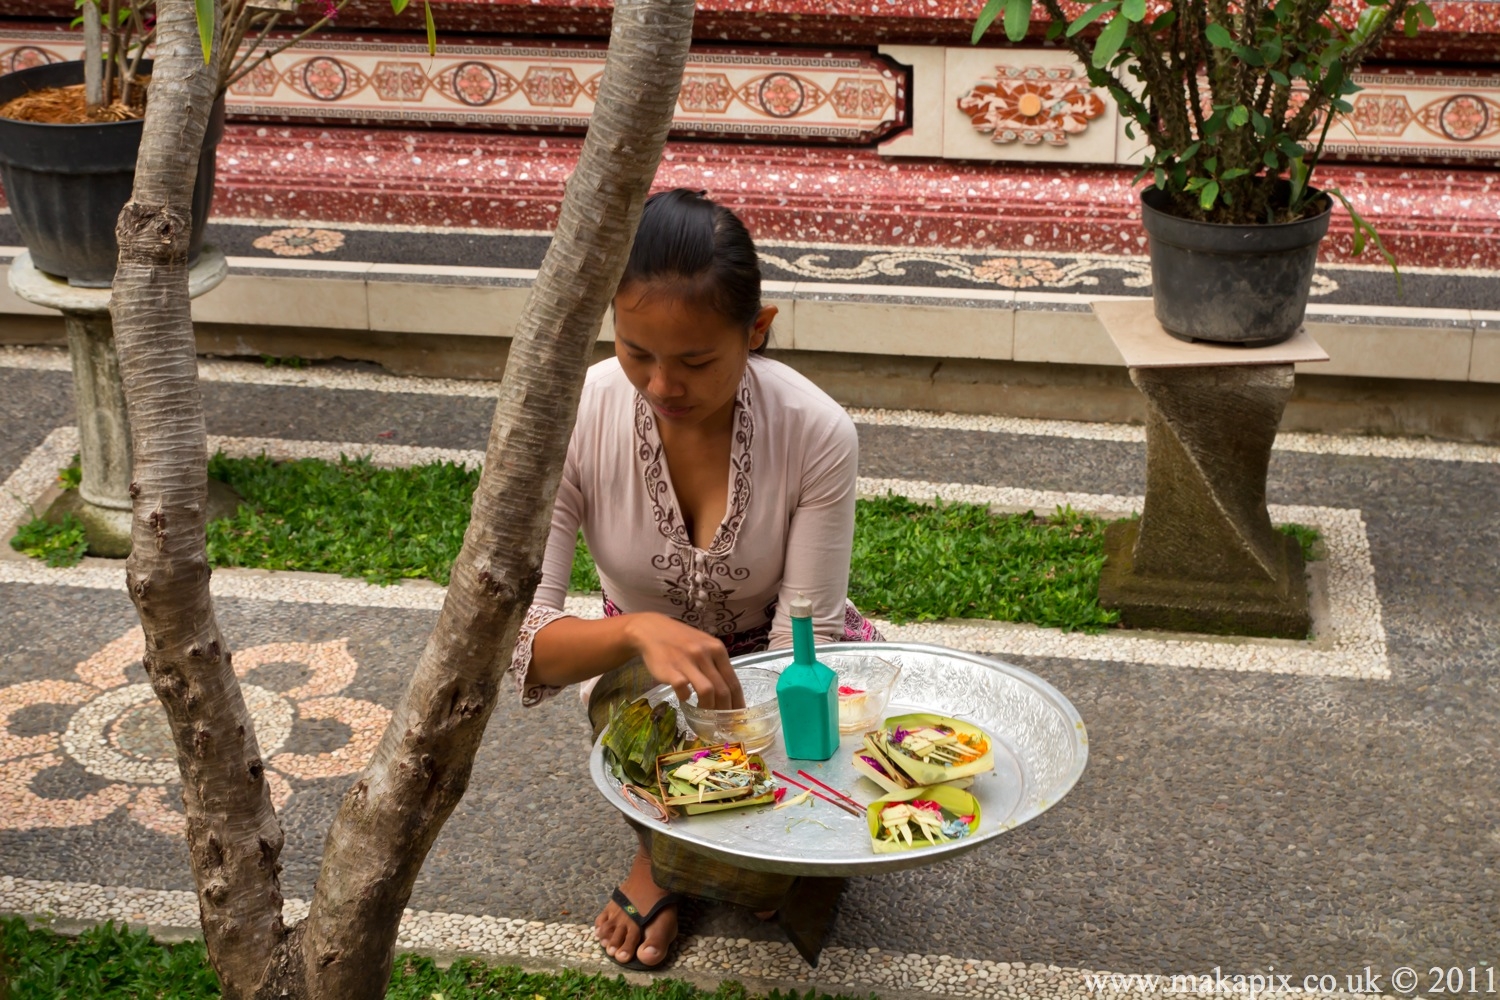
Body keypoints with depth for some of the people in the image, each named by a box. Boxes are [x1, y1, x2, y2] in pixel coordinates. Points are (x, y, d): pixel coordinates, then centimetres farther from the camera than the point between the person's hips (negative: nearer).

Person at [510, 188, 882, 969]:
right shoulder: (576, 419, -24)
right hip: (642, 669, 0)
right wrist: (638, 632, -47)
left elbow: (805, 639, -18)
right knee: (653, 695, -37)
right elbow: (518, 635, -27)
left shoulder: (817, 433, -25)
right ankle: (666, 844, -1)